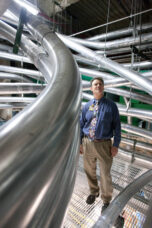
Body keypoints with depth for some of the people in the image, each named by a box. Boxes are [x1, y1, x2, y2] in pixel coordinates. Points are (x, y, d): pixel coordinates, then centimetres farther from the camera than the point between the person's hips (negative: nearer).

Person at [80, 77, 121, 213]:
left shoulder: (111, 105, -4)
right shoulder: (87, 106, 3)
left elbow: (117, 126, -3)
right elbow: (81, 125, 7)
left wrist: (116, 145, -8)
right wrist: (80, 143, 5)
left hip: (104, 144, -3)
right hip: (88, 143, 3)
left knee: (105, 175, 11)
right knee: (89, 171, 21)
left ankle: (106, 201, 39)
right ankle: (94, 192, 50)